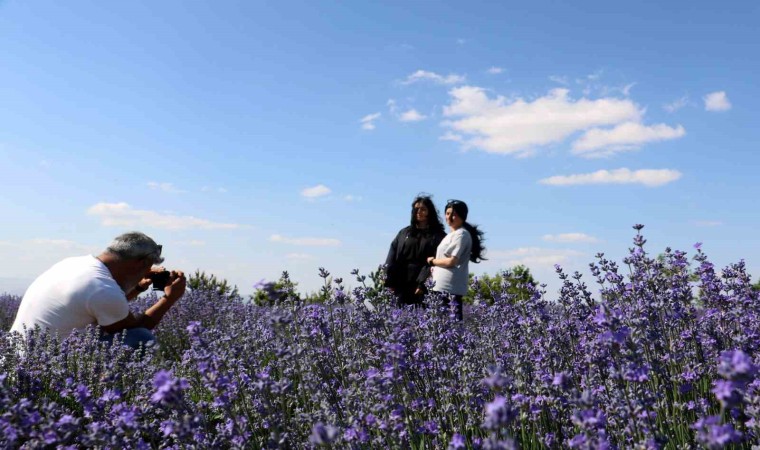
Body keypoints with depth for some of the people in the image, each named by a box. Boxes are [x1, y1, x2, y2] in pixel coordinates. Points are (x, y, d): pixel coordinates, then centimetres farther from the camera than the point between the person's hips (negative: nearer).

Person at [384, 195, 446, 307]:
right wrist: (389, 281, -1)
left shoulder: (437, 235, 5)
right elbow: (392, 257, 10)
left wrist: (423, 283, -17)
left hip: (421, 286, -3)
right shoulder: (404, 232, 17)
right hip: (400, 283, 3)